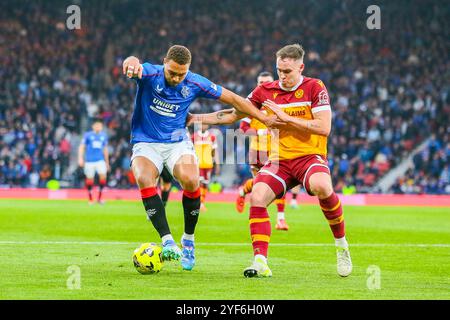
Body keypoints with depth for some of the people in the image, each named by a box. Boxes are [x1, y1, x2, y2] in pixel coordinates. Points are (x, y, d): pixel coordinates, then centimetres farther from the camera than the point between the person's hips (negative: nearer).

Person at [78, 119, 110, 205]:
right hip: (89, 161, -2)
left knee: (103, 176, -17)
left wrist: (107, 162, 22)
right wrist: (80, 158, -11)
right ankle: (90, 199, 17)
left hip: (100, 160, 2)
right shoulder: (88, 135, 1)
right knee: (89, 179, 0)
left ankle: (99, 197, -6)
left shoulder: (104, 136, 11)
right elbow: (82, 147, 1)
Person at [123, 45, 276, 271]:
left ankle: (188, 240, -5)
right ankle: (167, 241, -33)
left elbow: (231, 98, 5)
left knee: (191, 181, -27)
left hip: (177, 142, 1)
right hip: (146, 143, -1)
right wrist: (132, 62, -65)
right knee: (144, 179, -32)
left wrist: (263, 117, 6)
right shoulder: (150, 74, -13)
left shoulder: (194, 83, -6)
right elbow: (136, 68, -38)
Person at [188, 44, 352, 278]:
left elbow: (324, 127, -14)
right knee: (257, 197, -23)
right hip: (280, 159, 4)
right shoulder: (266, 91, 7)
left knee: (321, 186, -36)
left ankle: (341, 244, -12)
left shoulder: (314, 88, -4)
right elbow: (233, 115, 14)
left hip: (310, 156, -4)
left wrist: (286, 117, -16)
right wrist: (195, 118, 6)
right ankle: (260, 262, -20)